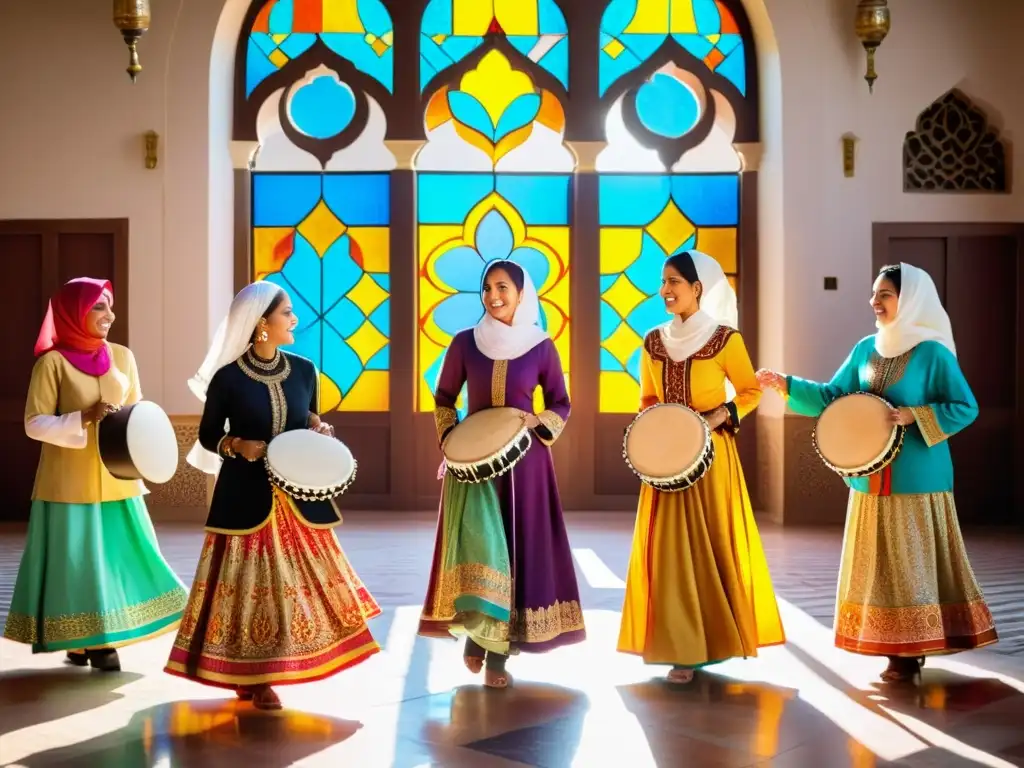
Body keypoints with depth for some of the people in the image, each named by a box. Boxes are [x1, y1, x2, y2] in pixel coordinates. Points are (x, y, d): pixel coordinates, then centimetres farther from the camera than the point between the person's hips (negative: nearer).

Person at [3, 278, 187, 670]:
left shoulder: (122, 356, 5)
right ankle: (80, 639, 13)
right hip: (70, 482, -5)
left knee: (118, 555, 8)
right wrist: (82, 419, -21)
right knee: (76, 559, 1)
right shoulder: (53, 361, -8)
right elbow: (34, 423, -9)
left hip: (117, 479, 5)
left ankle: (102, 638, 21)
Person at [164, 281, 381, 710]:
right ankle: (250, 675, 14)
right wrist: (237, 445, -18)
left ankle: (268, 672, 22)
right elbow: (208, 436, 1)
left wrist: (319, 432, -7)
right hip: (246, 494, -4)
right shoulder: (228, 377, -8)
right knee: (250, 583, 1)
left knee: (297, 581, 7)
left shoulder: (304, 371, 3)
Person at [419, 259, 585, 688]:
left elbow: (561, 405, 7)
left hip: (524, 461, 0)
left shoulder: (541, 346, -1)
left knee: (518, 545, 0)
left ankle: (499, 652, 10)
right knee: (476, 543, -11)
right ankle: (475, 628, 11)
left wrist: (536, 423, -12)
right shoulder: (465, 342, 1)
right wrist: (450, 438, -4)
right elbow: (444, 398, 11)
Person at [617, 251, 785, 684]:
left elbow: (750, 391, 1)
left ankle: (716, 638, 18)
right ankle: (682, 648, 9)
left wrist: (719, 416, -14)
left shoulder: (725, 338, -6)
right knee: (671, 548, 2)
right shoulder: (654, 343, 7)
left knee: (716, 544, 3)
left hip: (711, 456, -4)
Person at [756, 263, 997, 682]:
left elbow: (966, 408, -10)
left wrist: (913, 416, -21)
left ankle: (913, 650, 10)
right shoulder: (866, 349, 9)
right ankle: (897, 647, 21)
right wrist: (785, 384, -4)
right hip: (872, 478, 6)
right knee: (879, 562, 10)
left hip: (914, 479, -6)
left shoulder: (932, 352, -9)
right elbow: (832, 397, 7)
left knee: (913, 562, 0)